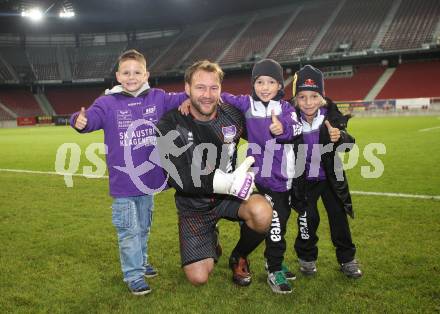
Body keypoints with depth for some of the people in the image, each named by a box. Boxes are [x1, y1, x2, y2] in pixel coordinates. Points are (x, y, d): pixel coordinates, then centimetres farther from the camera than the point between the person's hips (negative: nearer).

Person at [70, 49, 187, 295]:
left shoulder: (157, 98, 1)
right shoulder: (108, 103, -10)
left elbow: (181, 99, 8)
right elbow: (92, 117, -25)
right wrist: (81, 122, -47)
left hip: (149, 179, 4)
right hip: (123, 182, -4)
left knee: (143, 228, 22)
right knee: (129, 231, 5)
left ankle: (141, 262, 43)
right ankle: (134, 276, 19)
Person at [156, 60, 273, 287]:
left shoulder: (232, 115, -9)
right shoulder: (171, 125, -18)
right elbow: (179, 178, -27)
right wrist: (228, 182, -35)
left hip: (230, 194, 2)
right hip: (194, 205, -1)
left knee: (263, 213, -32)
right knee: (198, 278, -7)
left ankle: (239, 257, 2)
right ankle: (211, 241, 29)